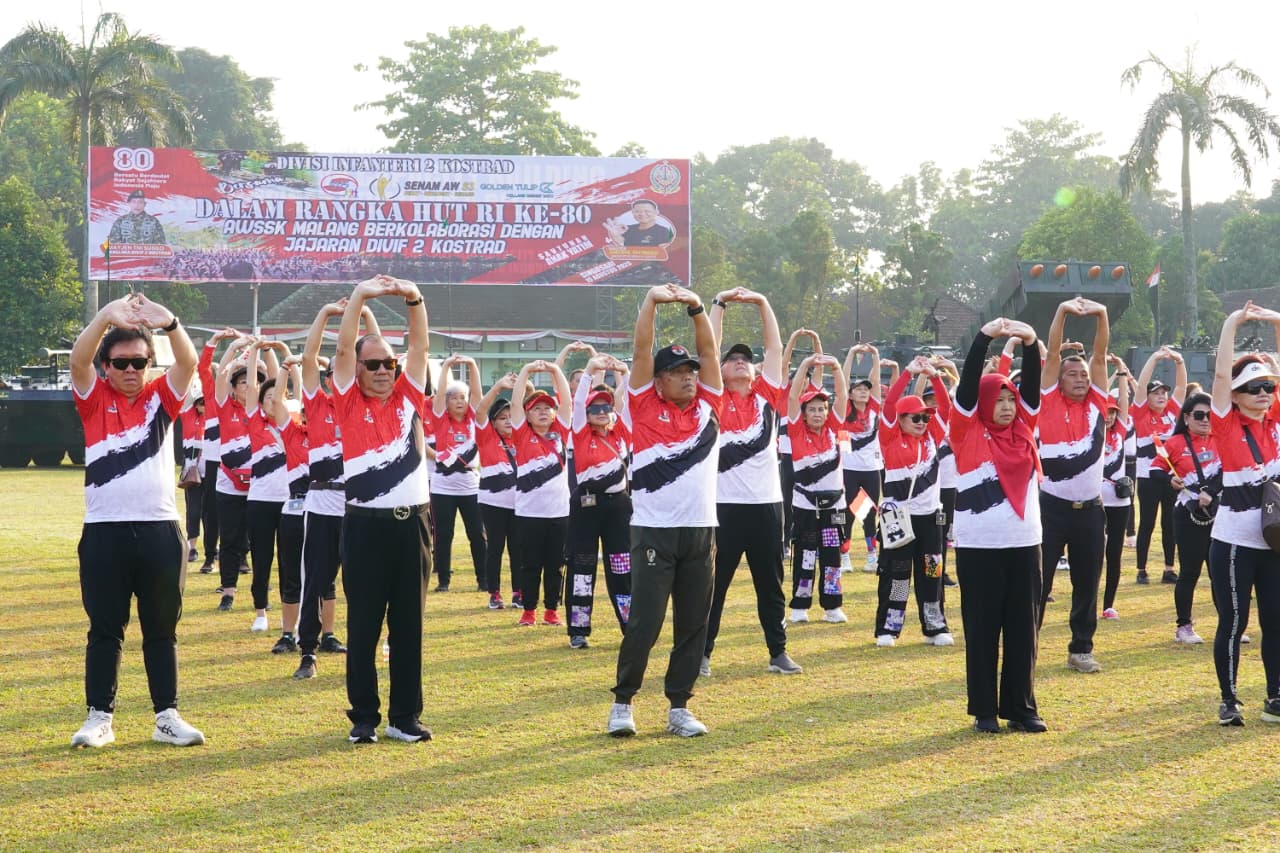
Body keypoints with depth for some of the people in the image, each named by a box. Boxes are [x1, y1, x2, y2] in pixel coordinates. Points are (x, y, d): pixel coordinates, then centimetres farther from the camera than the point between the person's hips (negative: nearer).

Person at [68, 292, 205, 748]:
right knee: (104, 629, 6)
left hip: (159, 530, 1)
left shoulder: (161, 397, 6)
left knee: (162, 630, 8)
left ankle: (167, 716, 14)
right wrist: (107, 316, -34)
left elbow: (189, 362, -10)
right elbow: (78, 359, -16)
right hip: (105, 531, -1)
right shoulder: (95, 398, 2)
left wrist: (169, 323, -32)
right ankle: (99, 717, 11)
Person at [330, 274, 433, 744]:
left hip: (412, 523, 3)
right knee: (363, 626, 2)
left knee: (409, 625, 7)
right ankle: (364, 717, 9)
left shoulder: (408, 397, 11)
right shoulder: (349, 402, 3)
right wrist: (359, 296, -12)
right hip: (366, 525, -3)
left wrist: (413, 297, -8)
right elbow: (344, 347, -6)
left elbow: (420, 345, 4)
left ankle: (405, 717, 14)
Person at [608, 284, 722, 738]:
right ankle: (622, 701, 9)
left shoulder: (707, 406, 11)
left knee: (693, 624, 7)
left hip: (701, 531, 4)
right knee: (644, 622, -4)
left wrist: (695, 306, -4)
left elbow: (709, 350, 7)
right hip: (654, 531, -4)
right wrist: (652, 300, -9)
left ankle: (679, 707, 15)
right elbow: (641, 351, -5)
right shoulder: (645, 407, 2)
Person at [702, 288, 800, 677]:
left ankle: (778, 652, 19)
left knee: (770, 585, 11)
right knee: (714, 584, 4)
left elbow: (775, 347, 7)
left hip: (766, 503, 3)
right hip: (725, 505, -3)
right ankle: (702, 654, 10)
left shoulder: (766, 394, 9)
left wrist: (762, 303, 4)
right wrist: (720, 302, -3)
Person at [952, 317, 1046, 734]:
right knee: (983, 630, 2)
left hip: (1024, 545, 4)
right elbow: (967, 384, -12)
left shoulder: (1022, 429, 10)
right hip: (979, 548, -4)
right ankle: (984, 710, 9)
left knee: (1023, 629, 7)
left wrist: (1030, 343, -13)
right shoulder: (967, 432, -1)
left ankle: (1022, 707, 15)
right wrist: (984, 337, -19)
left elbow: (1032, 386, 2)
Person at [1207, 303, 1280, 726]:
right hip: (1234, 540, -4)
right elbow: (1221, 374, -14)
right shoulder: (1226, 424, -5)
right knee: (1233, 622, 1)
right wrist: (1232, 324, -12)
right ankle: (1229, 702, 10)